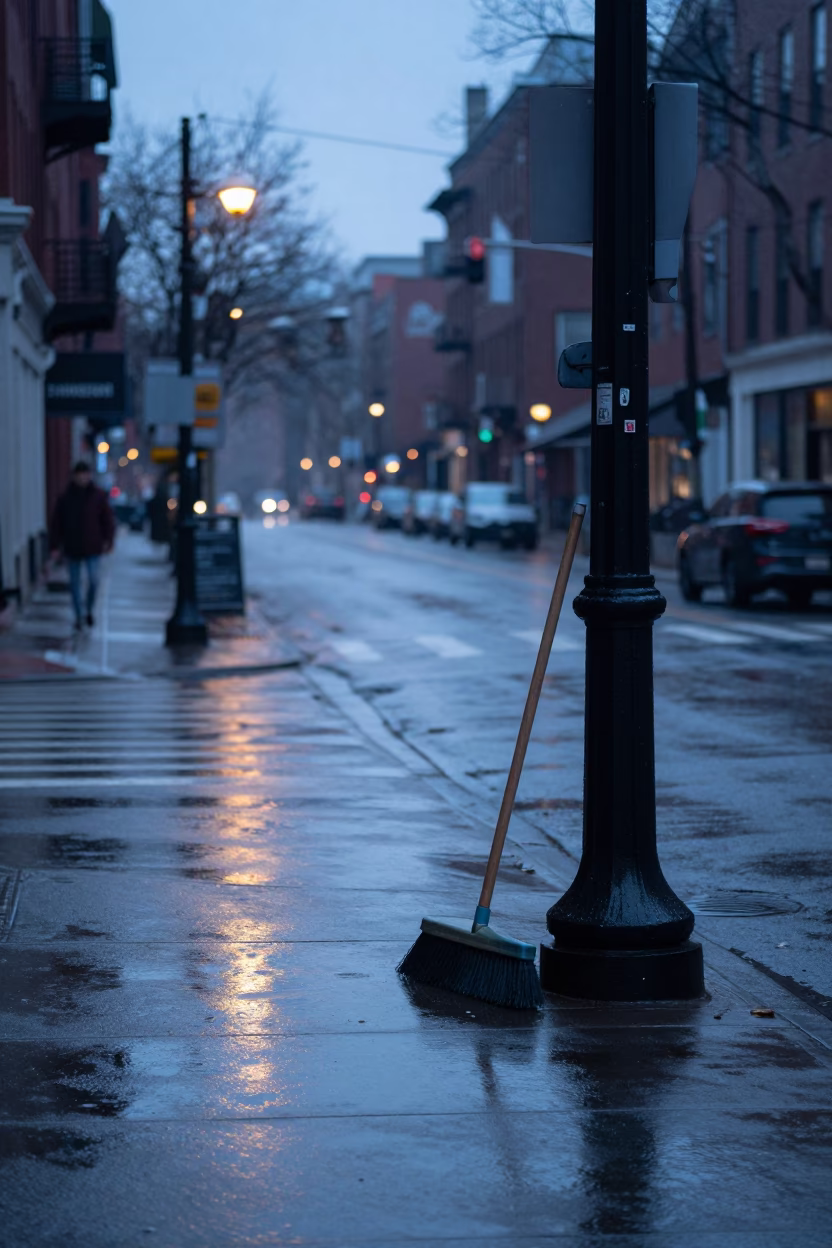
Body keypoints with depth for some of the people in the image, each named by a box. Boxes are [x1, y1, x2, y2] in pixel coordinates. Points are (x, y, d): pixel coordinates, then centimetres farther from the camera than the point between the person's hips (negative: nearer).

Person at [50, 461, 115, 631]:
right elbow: (56, 523, 2)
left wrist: (108, 540, -9)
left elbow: (108, 520, 1)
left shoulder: (99, 496, -2)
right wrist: (55, 545, -2)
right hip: (72, 549, 1)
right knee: (75, 583, 7)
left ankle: (89, 610, 17)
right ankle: (79, 617, 20)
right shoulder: (66, 497, -1)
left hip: (93, 547, -1)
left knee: (93, 580, -8)